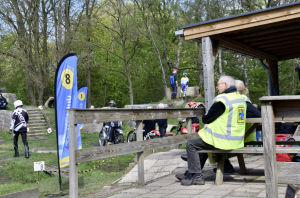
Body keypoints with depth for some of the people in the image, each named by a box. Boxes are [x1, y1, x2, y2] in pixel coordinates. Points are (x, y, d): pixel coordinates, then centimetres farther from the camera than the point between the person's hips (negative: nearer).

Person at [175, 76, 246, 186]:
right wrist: (210, 123, 11)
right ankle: (190, 174, 31)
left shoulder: (222, 100, -18)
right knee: (203, 143, 28)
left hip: (224, 141, -10)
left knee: (191, 144, 0)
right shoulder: (240, 98, 12)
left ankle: (197, 177, 2)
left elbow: (206, 119, -13)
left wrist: (205, 117, 10)